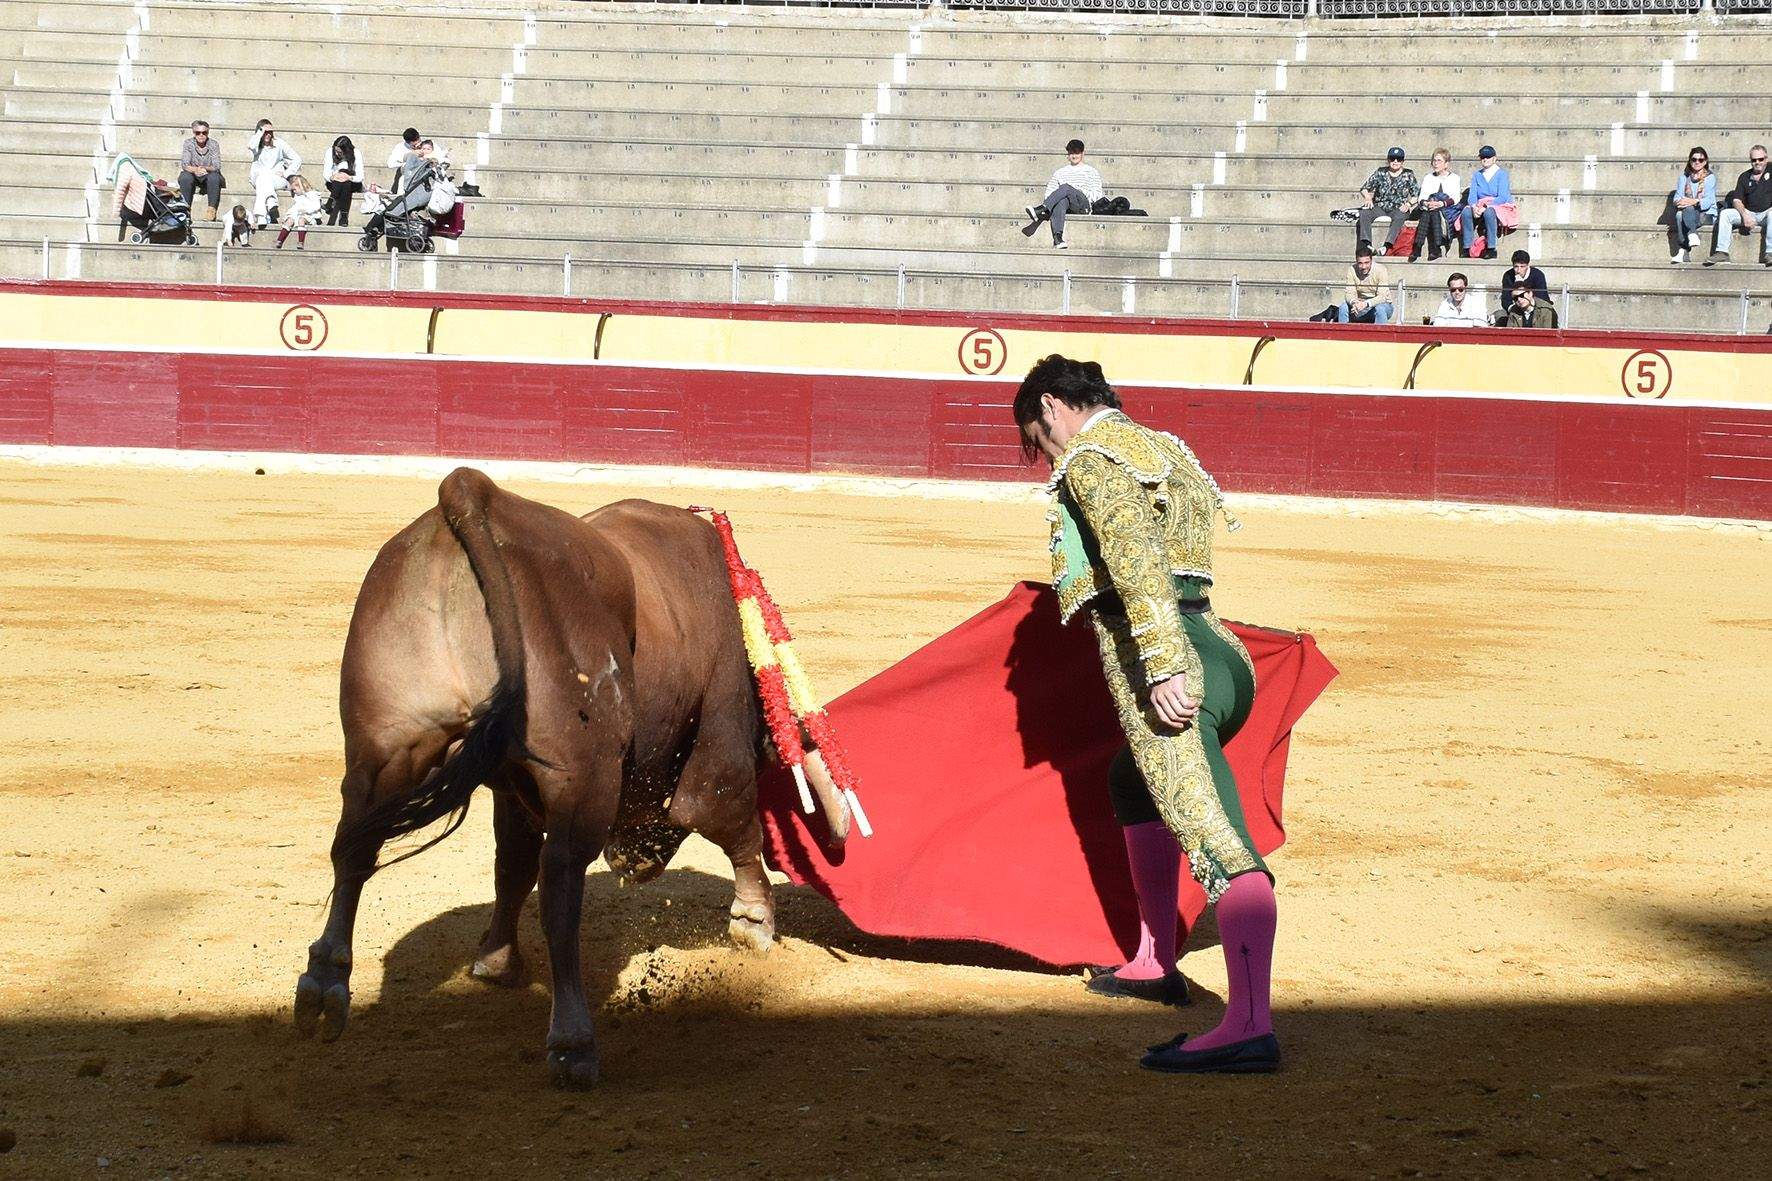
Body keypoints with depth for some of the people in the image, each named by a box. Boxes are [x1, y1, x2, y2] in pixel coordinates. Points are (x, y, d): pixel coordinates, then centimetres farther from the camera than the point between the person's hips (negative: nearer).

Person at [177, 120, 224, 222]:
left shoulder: (214, 145, -5)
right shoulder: (188, 143, -4)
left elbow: (216, 166, -13)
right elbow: (184, 165, -14)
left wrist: (205, 169, -35)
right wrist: (195, 170, -36)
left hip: (208, 176, 0)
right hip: (193, 175, 0)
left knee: (214, 177, -34)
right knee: (185, 177, -33)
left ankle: (212, 209, -33)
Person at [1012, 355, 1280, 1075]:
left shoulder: (1089, 456, -1)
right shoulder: (1163, 447, 27)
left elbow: (1137, 556, -16)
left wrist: (1160, 664, -24)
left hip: (1162, 654, -10)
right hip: (1225, 655, 10)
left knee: (1214, 838, -22)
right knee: (1134, 784, 32)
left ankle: (1250, 1025, -35)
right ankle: (1155, 963, 36)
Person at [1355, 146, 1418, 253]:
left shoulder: (1408, 175, 9)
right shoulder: (1380, 173, 10)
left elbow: (1416, 194, 7)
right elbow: (1364, 188, 10)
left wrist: (1408, 204, -12)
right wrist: (1368, 198, -12)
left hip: (1398, 209, -2)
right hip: (1379, 207, 2)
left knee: (1399, 217, -38)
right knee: (1364, 213, -29)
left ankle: (1387, 245, -47)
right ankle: (1367, 243, -41)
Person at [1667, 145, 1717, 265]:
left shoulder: (1710, 177, 3)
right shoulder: (1684, 177, 15)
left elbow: (1709, 201, -11)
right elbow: (1677, 196, 3)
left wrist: (1695, 202, -31)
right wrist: (1679, 201, -23)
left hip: (1706, 215, -3)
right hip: (1688, 214, 3)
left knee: (1689, 208, -37)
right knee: (1679, 215, -34)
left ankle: (1683, 250, -45)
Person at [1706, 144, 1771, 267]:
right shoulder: (1744, 177, 13)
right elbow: (1736, 200, 5)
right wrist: (1745, 215, -13)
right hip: (1748, 213, 4)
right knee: (1724, 214, -18)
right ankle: (1722, 252, -26)